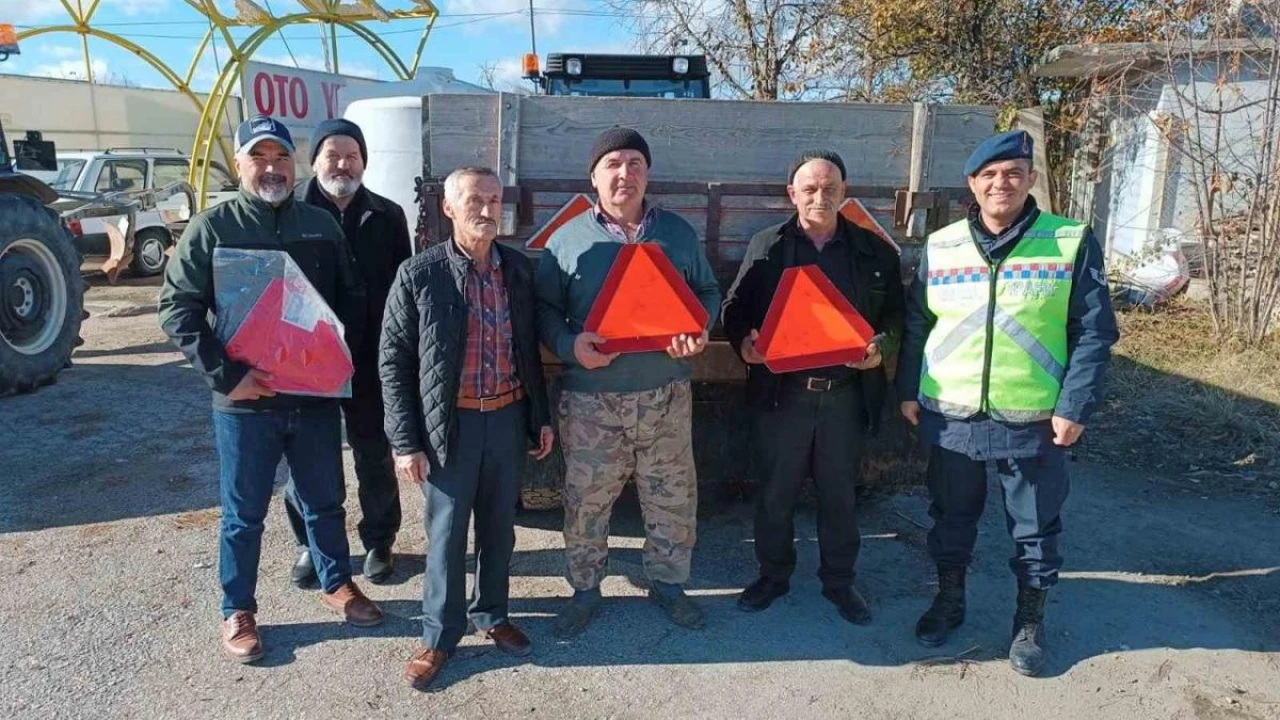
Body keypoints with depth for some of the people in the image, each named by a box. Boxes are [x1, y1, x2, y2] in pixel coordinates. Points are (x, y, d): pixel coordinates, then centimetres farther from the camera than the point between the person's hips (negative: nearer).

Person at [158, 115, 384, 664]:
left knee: (325, 501, 17)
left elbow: (352, 298, 12)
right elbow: (177, 311, -8)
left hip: (315, 395, 3)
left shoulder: (321, 226, 5)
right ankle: (237, 611, 30)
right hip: (244, 401, -3)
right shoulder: (211, 228, -5)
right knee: (243, 514, 12)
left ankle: (336, 584, 37)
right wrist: (225, 375, -16)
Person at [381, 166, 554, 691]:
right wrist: (405, 441, -9)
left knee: (499, 527, 17)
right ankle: (440, 634, 27)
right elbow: (393, 361, -7)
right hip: (450, 423, -3)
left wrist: (542, 416, 9)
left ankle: (491, 614, 38)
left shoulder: (519, 269, 3)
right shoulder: (419, 275, -9)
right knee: (446, 533, 9)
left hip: (509, 417, 4)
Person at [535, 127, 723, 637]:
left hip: (666, 394, 2)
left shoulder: (678, 233, 7)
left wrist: (698, 329, -7)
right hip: (591, 398, -1)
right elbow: (545, 309, 2)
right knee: (586, 500, 8)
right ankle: (585, 589, 29)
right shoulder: (567, 239, 1)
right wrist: (570, 345, -17)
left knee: (673, 497, 11)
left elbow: (707, 292, 14)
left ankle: (667, 582, 32)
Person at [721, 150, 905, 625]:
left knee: (839, 493, 14)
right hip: (780, 392, 0)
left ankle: (839, 581, 31)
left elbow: (895, 313, 9)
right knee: (775, 492, 11)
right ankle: (773, 576, 31)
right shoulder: (765, 246, 3)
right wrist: (743, 341, -16)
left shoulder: (874, 251, 5)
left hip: (845, 395, 1)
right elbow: (735, 308, 5)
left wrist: (882, 346, -11)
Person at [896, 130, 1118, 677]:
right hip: (951, 416, 2)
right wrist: (907, 390, 5)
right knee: (952, 516, 17)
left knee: (1035, 527, 12)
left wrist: (1075, 406, -11)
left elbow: (1093, 332, -5)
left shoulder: (1072, 242, -5)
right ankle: (949, 601, 37)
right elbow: (916, 323, 9)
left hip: (1035, 420, -2)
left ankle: (1030, 622, 33)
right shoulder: (941, 246, 3)